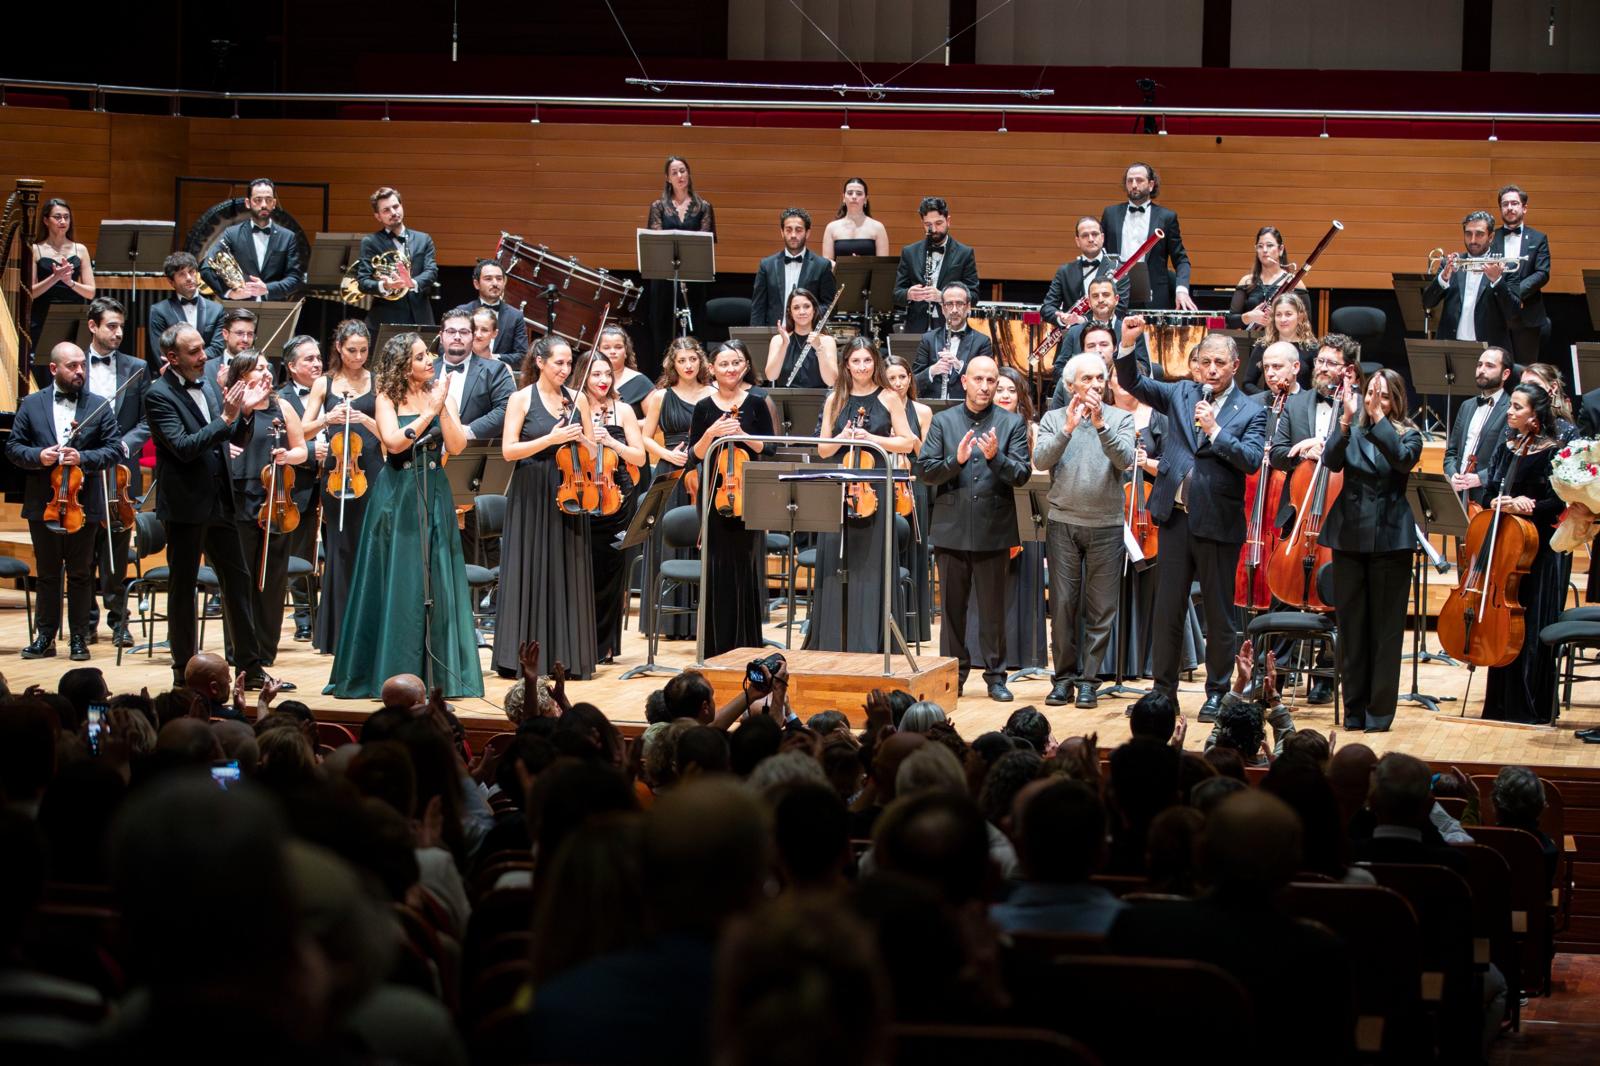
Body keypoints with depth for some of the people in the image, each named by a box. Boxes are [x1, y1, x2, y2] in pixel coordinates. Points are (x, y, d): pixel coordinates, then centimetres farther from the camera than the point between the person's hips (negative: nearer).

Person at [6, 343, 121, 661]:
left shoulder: (99, 406, 1)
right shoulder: (32, 405, 4)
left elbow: (114, 449, -2)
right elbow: (13, 447, 4)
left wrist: (83, 458, -18)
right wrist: (38, 456, -15)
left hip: (83, 505, -1)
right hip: (43, 504, 1)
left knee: (81, 574, 6)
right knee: (47, 573, 10)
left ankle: (79, 637, 14)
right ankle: (45, 637, 17)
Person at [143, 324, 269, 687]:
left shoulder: (209, 383, 9)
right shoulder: (159, 395, -12)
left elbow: (240, 440, 11)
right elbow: (184, 447, -23)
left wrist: (246, 412, -8)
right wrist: (225, 418, -27)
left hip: (219, 501, 7)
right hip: (185, 504, -7)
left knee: (237, 580, 8)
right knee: (182, 586, 3)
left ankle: (249, 667, 13)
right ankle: (184, 670, 10)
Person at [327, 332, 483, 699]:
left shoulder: (440, 395, 6)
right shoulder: (387, 398, -2)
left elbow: (456, 445, -4)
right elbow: (394, 442, -18)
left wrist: (441, 408, -14)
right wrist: (428, 412, -17)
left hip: (434, 496, 3)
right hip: (397, 499, -3)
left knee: (437, 582, 1)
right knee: (396, 583, -1)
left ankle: (438, 673, 7)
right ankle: (392, 672, 5)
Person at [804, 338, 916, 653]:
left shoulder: (889, 398, 3)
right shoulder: (835, 400, 10)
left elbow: (907, 443, 0)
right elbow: (823, 450, 10)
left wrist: (872, 438, -12)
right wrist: (842, 438, -10)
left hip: (875, 490, -3)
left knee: (872, 565, -2)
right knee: (835, 565, 2)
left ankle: (872, 644, 2)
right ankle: (833, 642, 9)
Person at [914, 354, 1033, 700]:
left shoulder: (1012, 424, 4)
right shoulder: (943, 421, 7)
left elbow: (1021, 475, -5)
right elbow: (924, 470, -1)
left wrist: (995, 457, -22)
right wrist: (955, 461, -17)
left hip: (993, 531, -1)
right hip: (951, 529, 1)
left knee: (993, 609, 4)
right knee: (952, 606, 7)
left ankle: (996, 676, 12)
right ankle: (953, 674, 16)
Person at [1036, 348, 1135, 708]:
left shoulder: (1120, 419, 4)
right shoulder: (1054, 419, 6)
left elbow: (1125, 460, -12)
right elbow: (1041, 460, -9)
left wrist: (1101, 425, -24)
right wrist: (1068, 429, -22)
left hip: (1106, 526, 0)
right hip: (1063, 524, 0)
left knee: (1100, 610, 1)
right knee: (1063, 605, 2)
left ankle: (1089, 679, 7)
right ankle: (1064, 676, 10)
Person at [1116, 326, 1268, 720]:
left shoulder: (1251, 413, -1)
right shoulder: (1182, 395, 9)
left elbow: (1250, 460, -14)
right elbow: (1133, 384, 7)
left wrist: (1214, 430, -21)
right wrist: (1127, 345, -9)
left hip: (1218, 524, -3)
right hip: (1176, 517, 3)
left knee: (1219, 614, 5)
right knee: (1166, 610, 8)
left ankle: (1216, 691, 16)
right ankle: (1164, 688, 17)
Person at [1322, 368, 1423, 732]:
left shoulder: (1407, 434, 2)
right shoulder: (1352, 432, 8)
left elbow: (1403, 459, -19)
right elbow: (1331, 461, -10)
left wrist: (1377, 417, -24)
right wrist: (1347, 419, -22)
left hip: (1389, 539, -3)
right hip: (1350, 536, 3)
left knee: (1385, 629, -1)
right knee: (1351, 625, 6)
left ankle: (1380, 710, 4)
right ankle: (1354, 708, 14)